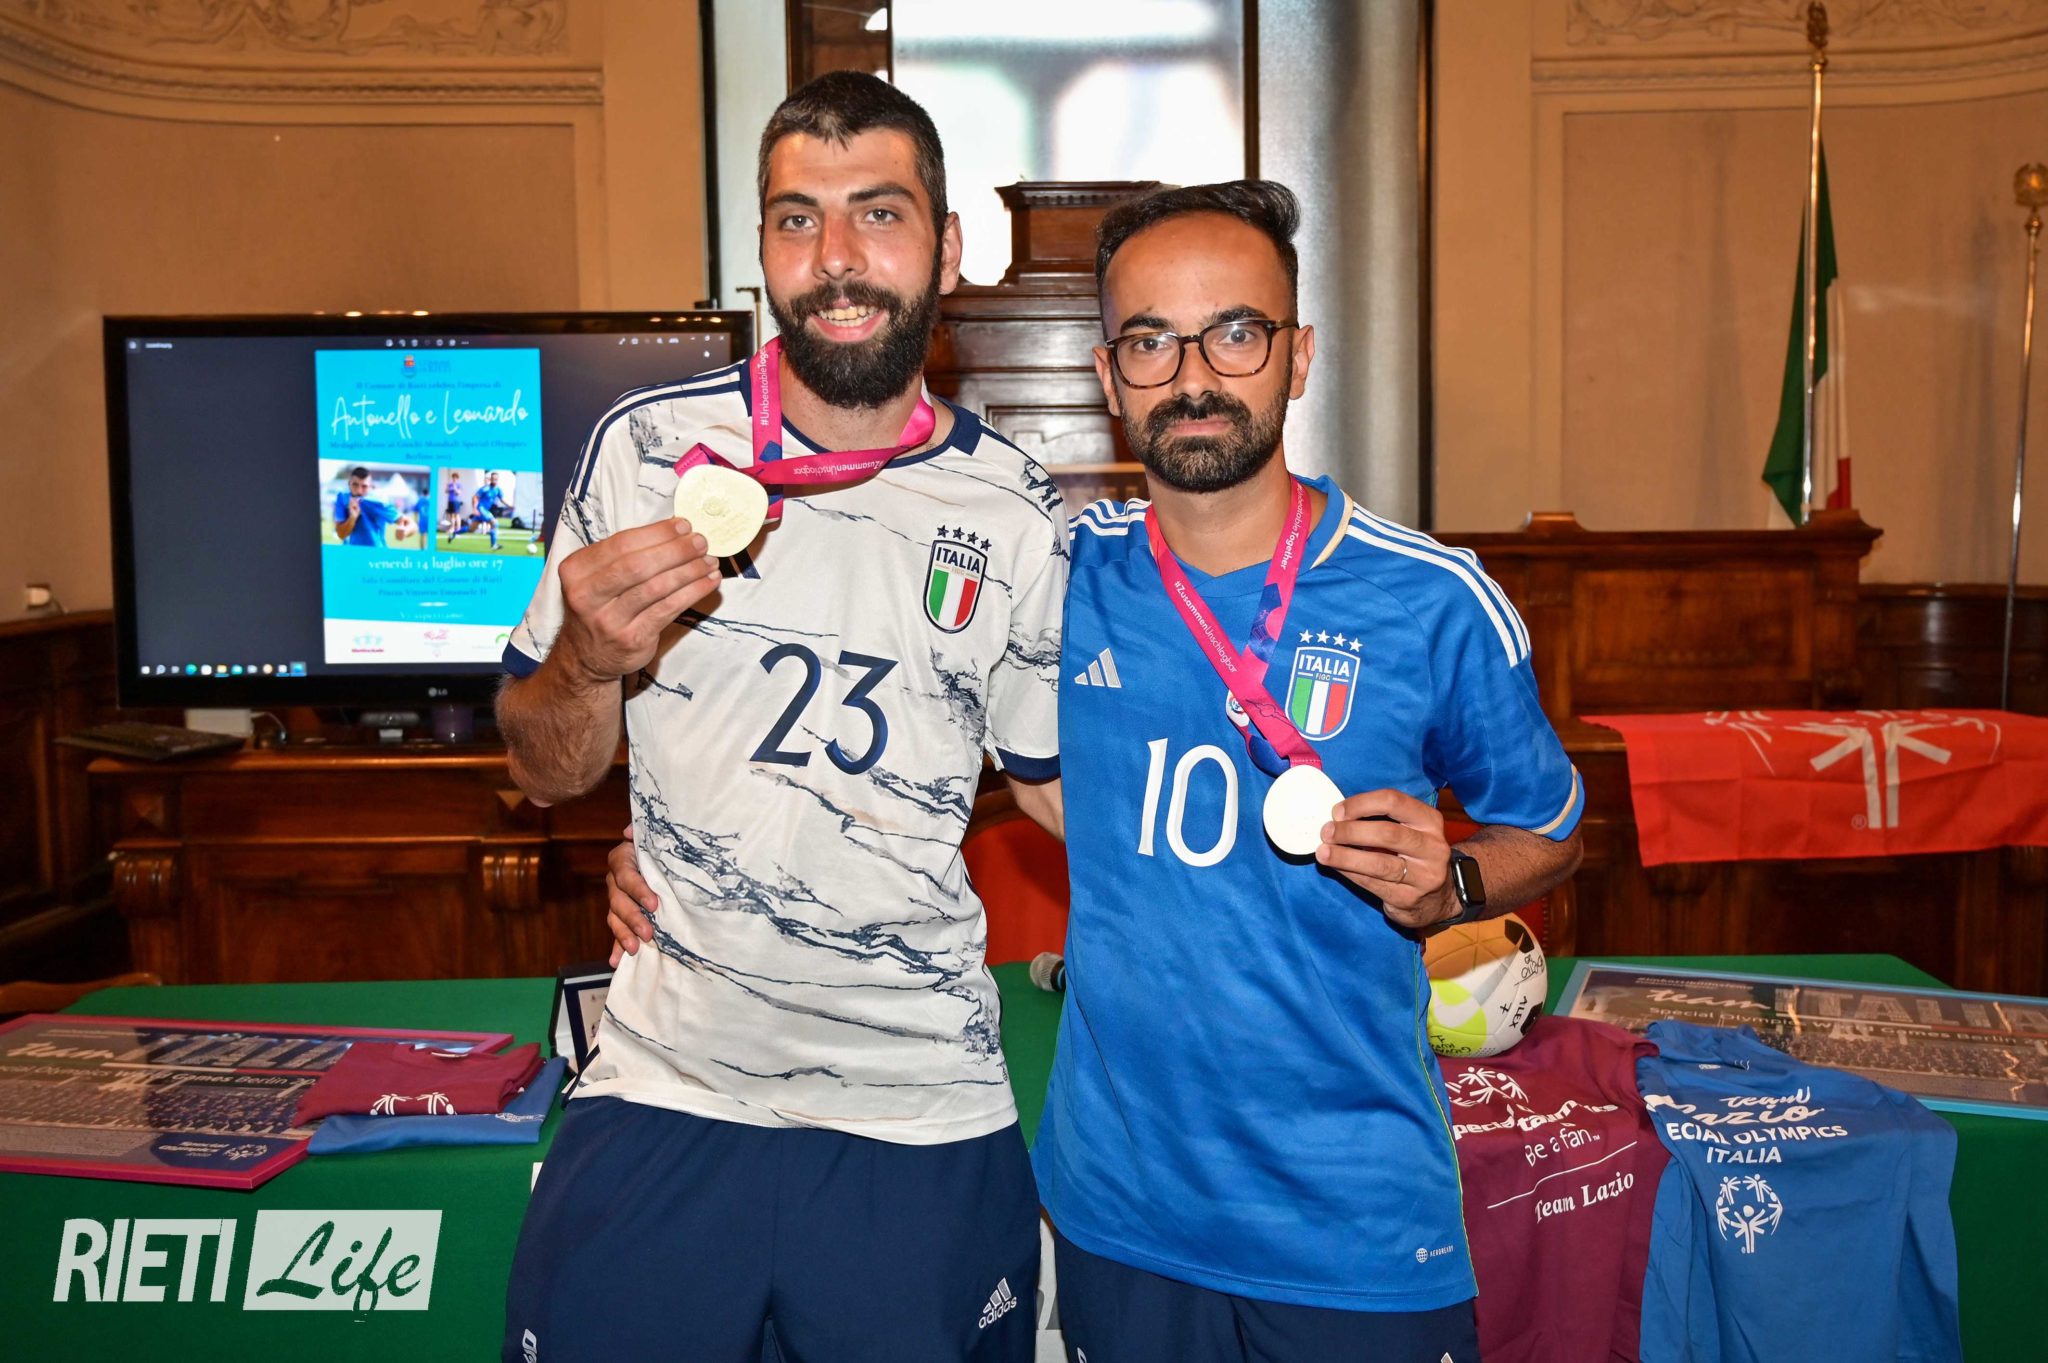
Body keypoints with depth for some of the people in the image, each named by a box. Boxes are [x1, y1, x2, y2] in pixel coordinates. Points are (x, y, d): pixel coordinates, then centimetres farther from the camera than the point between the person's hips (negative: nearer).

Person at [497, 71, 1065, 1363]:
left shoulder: (1021, 515, -1)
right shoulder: (649, 446, -3)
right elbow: (547, 772, 4)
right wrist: (588, 663, -17)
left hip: (924, 1116, 0)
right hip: (668, 1096, 0)